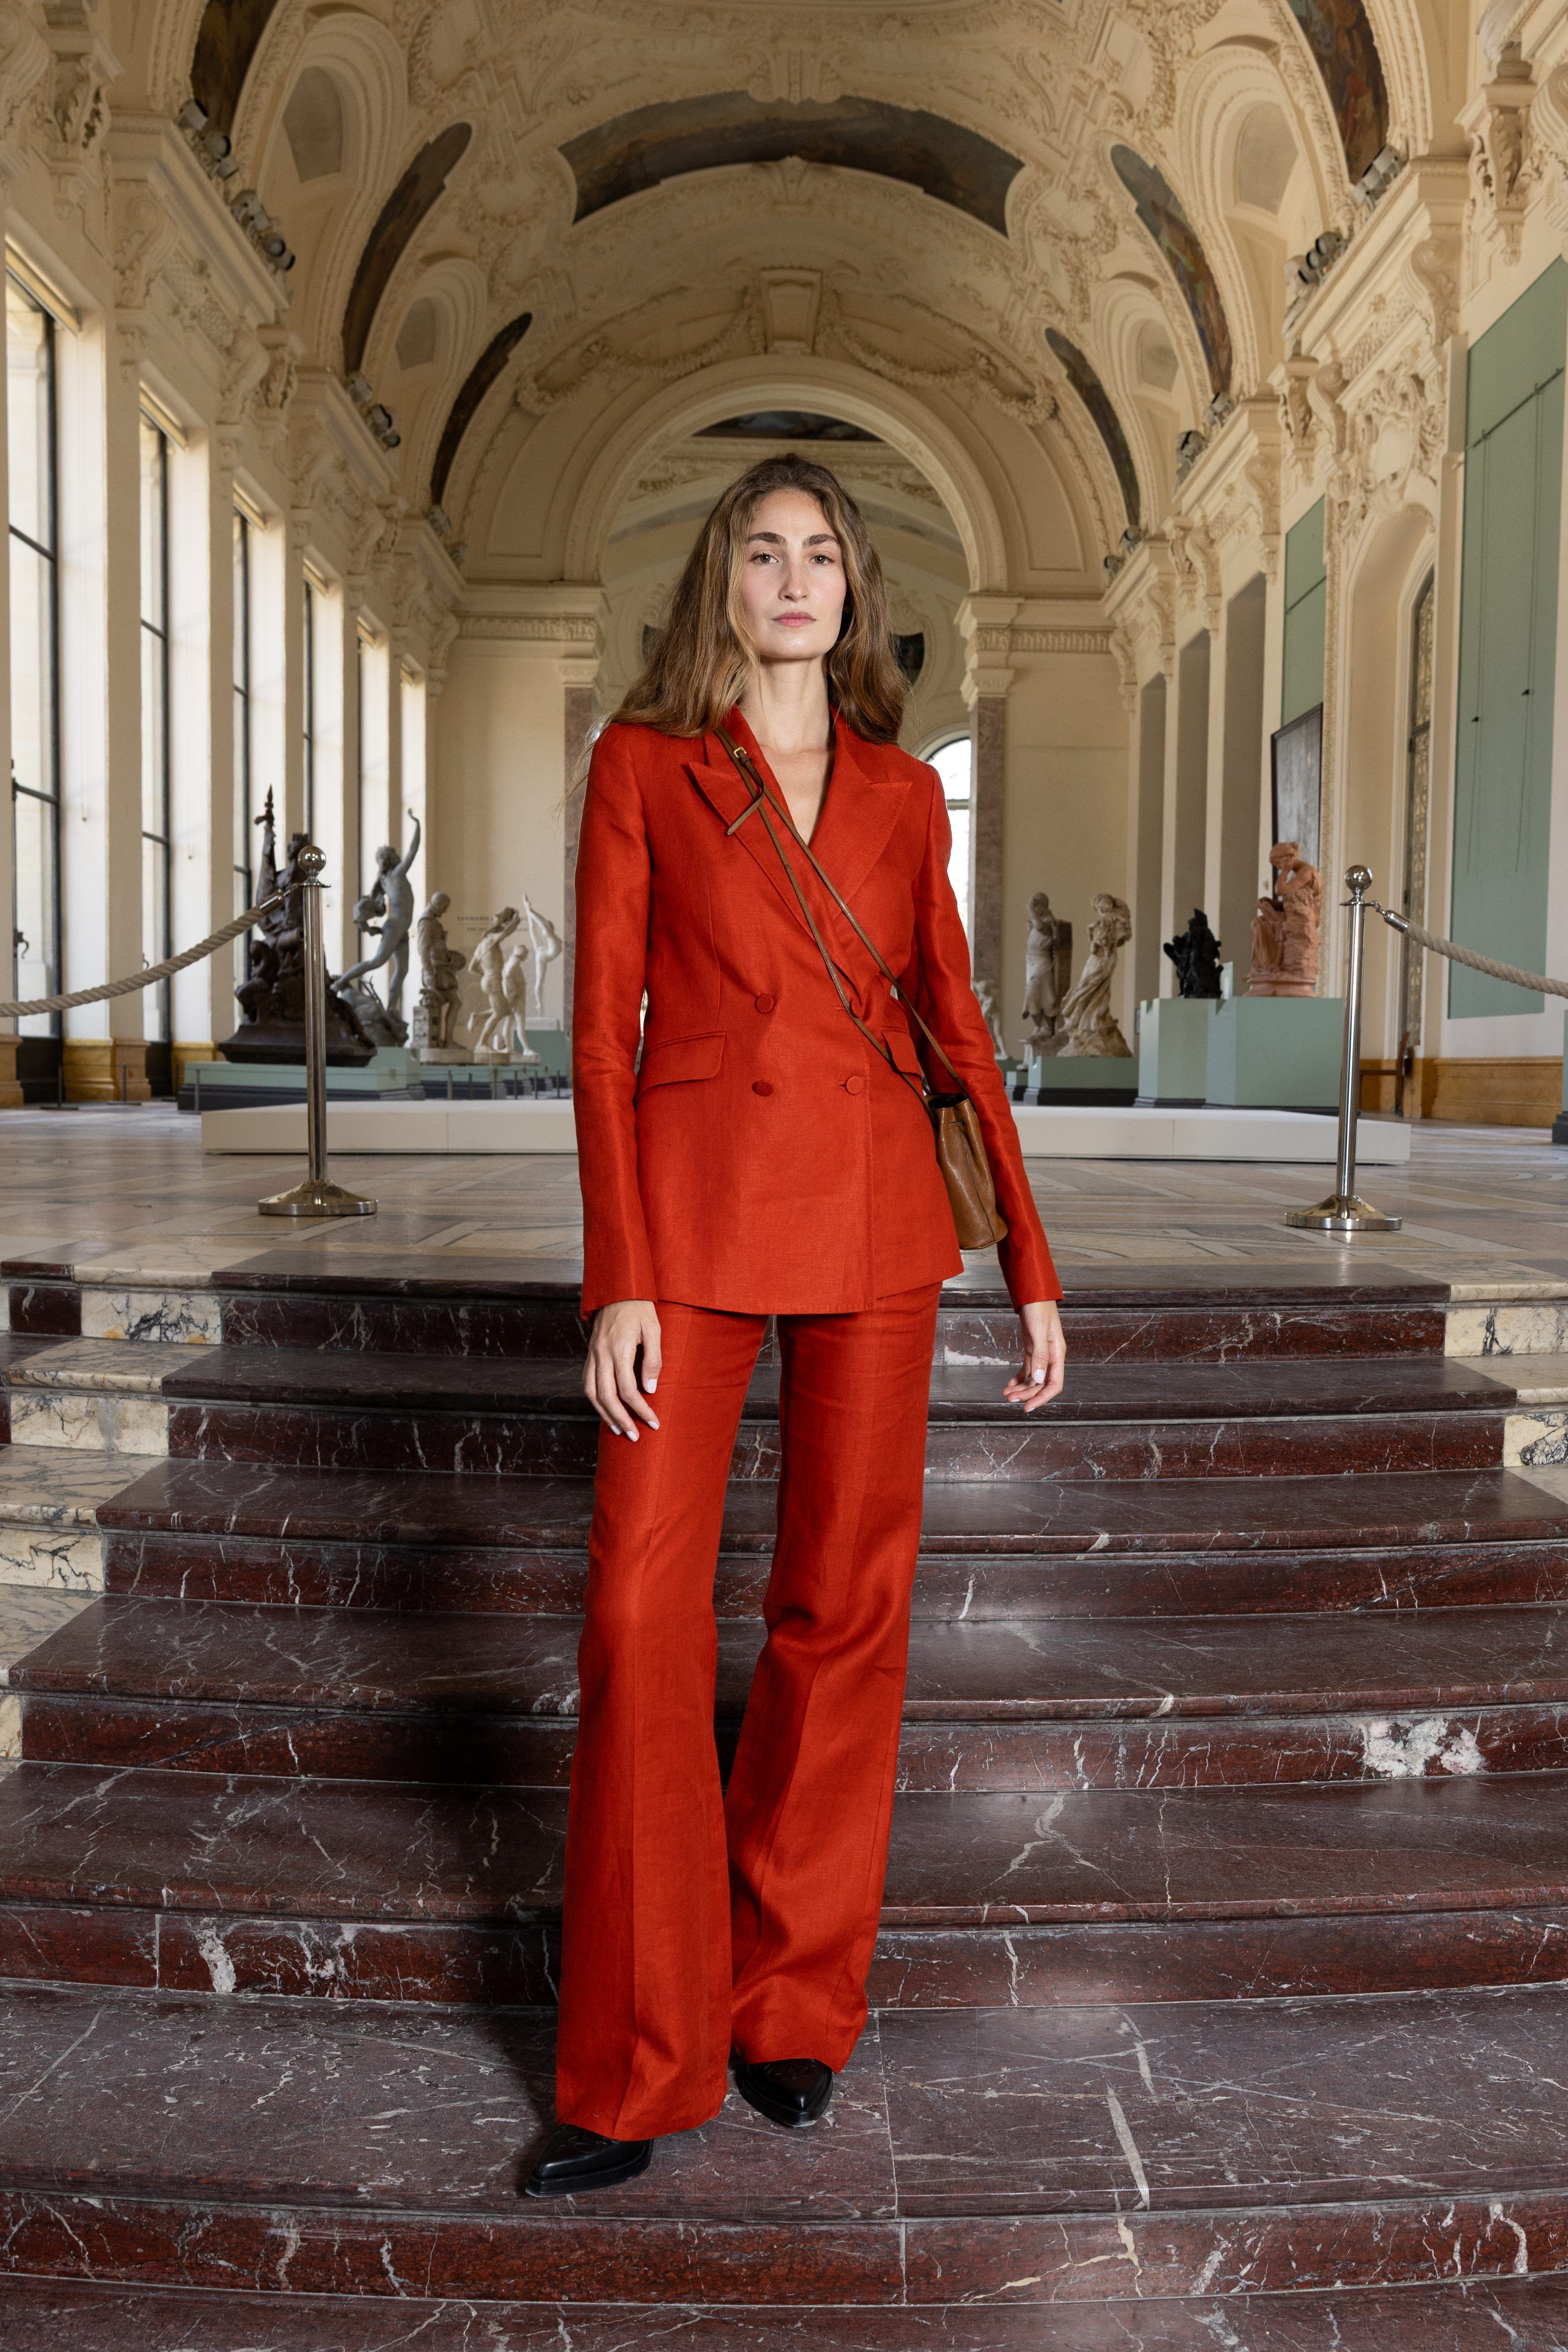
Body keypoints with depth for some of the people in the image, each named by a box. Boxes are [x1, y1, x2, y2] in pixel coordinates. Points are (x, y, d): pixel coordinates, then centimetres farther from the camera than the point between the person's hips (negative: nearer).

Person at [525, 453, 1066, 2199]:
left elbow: (955, 1025, 11)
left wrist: (1032, 1269, 5)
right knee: (641, 1605, -5)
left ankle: (794, 2007, 25)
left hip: (879, 1212, 3)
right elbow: (604, 1028, -1)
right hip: (696, 1203, -2)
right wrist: (617, 1282, -9)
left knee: (846, 1599, 6)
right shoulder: (643, 765, 5)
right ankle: (635, 2070, 12)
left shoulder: (903, 793, 12)